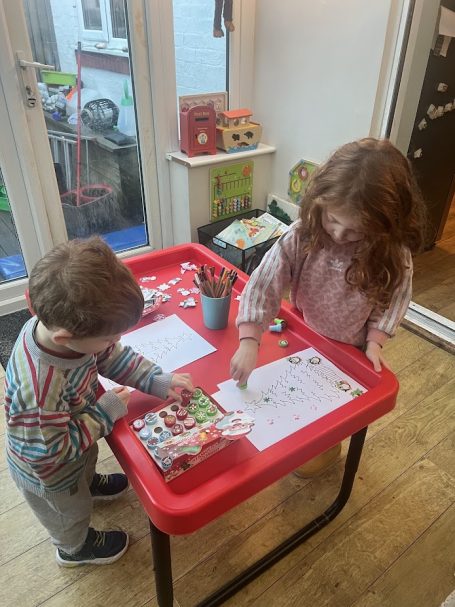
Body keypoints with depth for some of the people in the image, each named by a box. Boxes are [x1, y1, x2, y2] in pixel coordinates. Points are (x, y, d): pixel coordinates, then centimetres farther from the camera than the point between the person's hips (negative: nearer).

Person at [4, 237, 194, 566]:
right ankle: (76, 548, 60)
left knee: (86, 469, 39)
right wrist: (106, 413, -30)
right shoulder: (39, 389, -49)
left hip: (77, 443, 6)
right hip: (49, 475, -5)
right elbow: (48, 455, -33)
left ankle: (90, 483, 72)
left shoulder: (58, 322, -27)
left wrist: (158, 380, -17)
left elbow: (113, 357, -10)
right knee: (72, 514, 28)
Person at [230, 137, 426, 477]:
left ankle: (327, 447, 54)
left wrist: (375, 339, -21)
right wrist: (249, 341, -40)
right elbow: (263, 283, -32)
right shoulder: (302, 236, -28)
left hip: (350, 353, -1)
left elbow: (395, 297, -9)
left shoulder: (393, 255, -26)